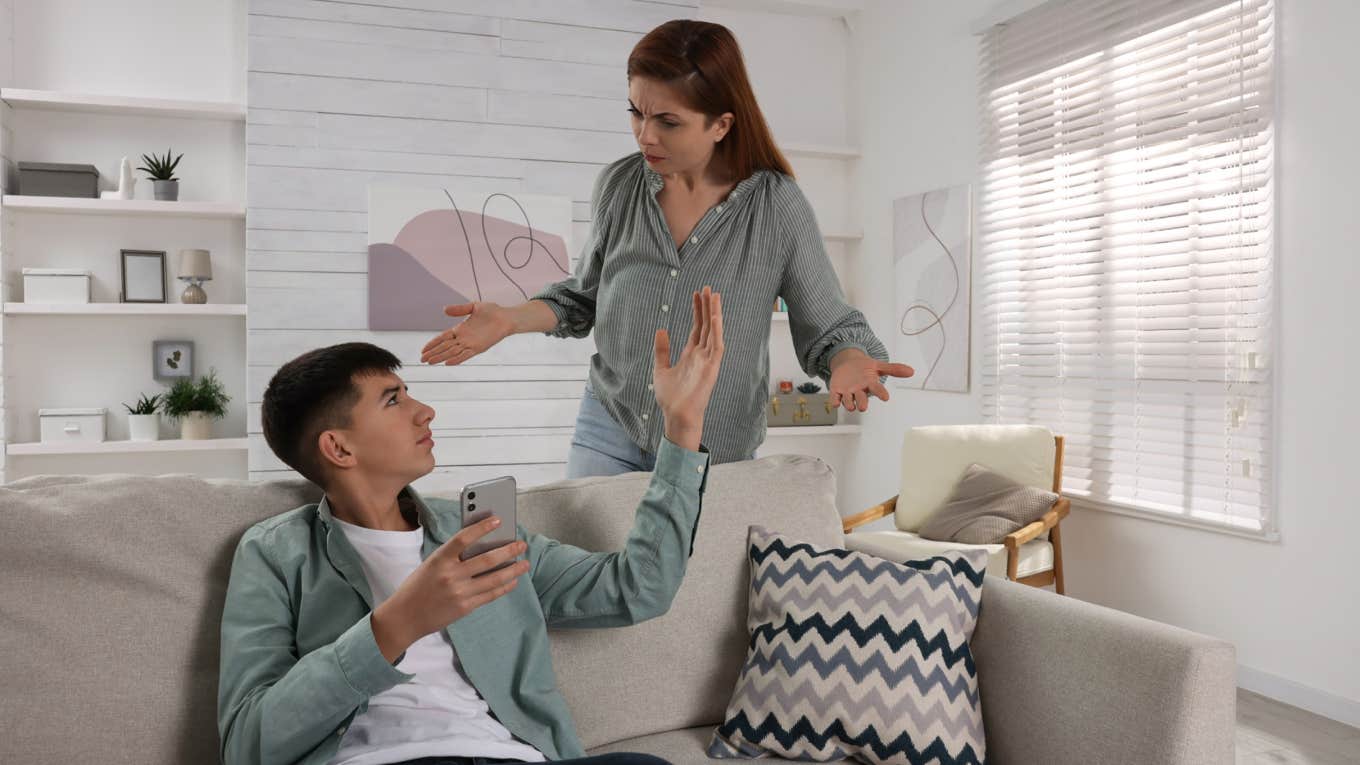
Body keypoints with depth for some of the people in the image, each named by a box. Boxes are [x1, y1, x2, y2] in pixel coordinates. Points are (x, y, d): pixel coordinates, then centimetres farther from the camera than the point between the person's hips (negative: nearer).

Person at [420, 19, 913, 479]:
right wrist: (510, 319, -4)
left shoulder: (777, 208, -13)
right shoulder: (618, 186, -4)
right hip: (608, 435, 2)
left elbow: (828, 329, -5)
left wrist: (850, 361, -27)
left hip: (714, 459, -2)